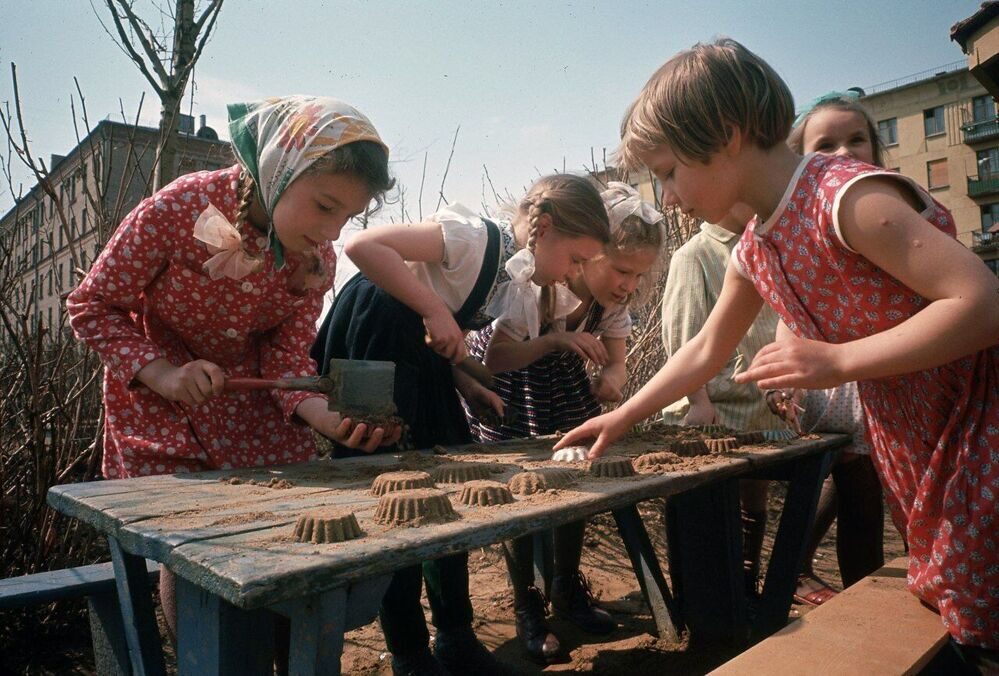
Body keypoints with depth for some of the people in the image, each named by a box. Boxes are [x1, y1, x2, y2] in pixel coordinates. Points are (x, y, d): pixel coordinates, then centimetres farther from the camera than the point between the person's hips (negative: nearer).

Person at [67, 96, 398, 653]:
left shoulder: (317, 260, -13)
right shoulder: (181, 208, -24)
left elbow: (287, 357, -12)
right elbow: (92, 307, -14)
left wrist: (331, 416, -32)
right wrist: (163, 375, -28)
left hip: (253, 409, 3)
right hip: (160, 407, -2)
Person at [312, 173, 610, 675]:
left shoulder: (520, 289, 3)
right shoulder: (475, 237, -22)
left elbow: (447, 336, 9)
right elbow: (362, 246, -29)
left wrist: (467, 384, -7)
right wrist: (435, 310, -30)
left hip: (421, 354, 9)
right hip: (369, 339, -9)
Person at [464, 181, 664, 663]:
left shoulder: (615, 298, -16)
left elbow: (615, 361, -7)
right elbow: (494, 358, -28)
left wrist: (611, 379, -30)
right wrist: (554, 339, -44)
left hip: (563, 385, 5)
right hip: (506, 387, -5)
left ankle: (568, 591, 28)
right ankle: (526, 608, 17)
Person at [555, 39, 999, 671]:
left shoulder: (849, 196, -22)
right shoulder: (753, 252, 3)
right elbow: (704, 352, 13)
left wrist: (837, 362, -29)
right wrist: (620, 418, 14)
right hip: (910, 448, 7)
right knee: (948, 621, 17)